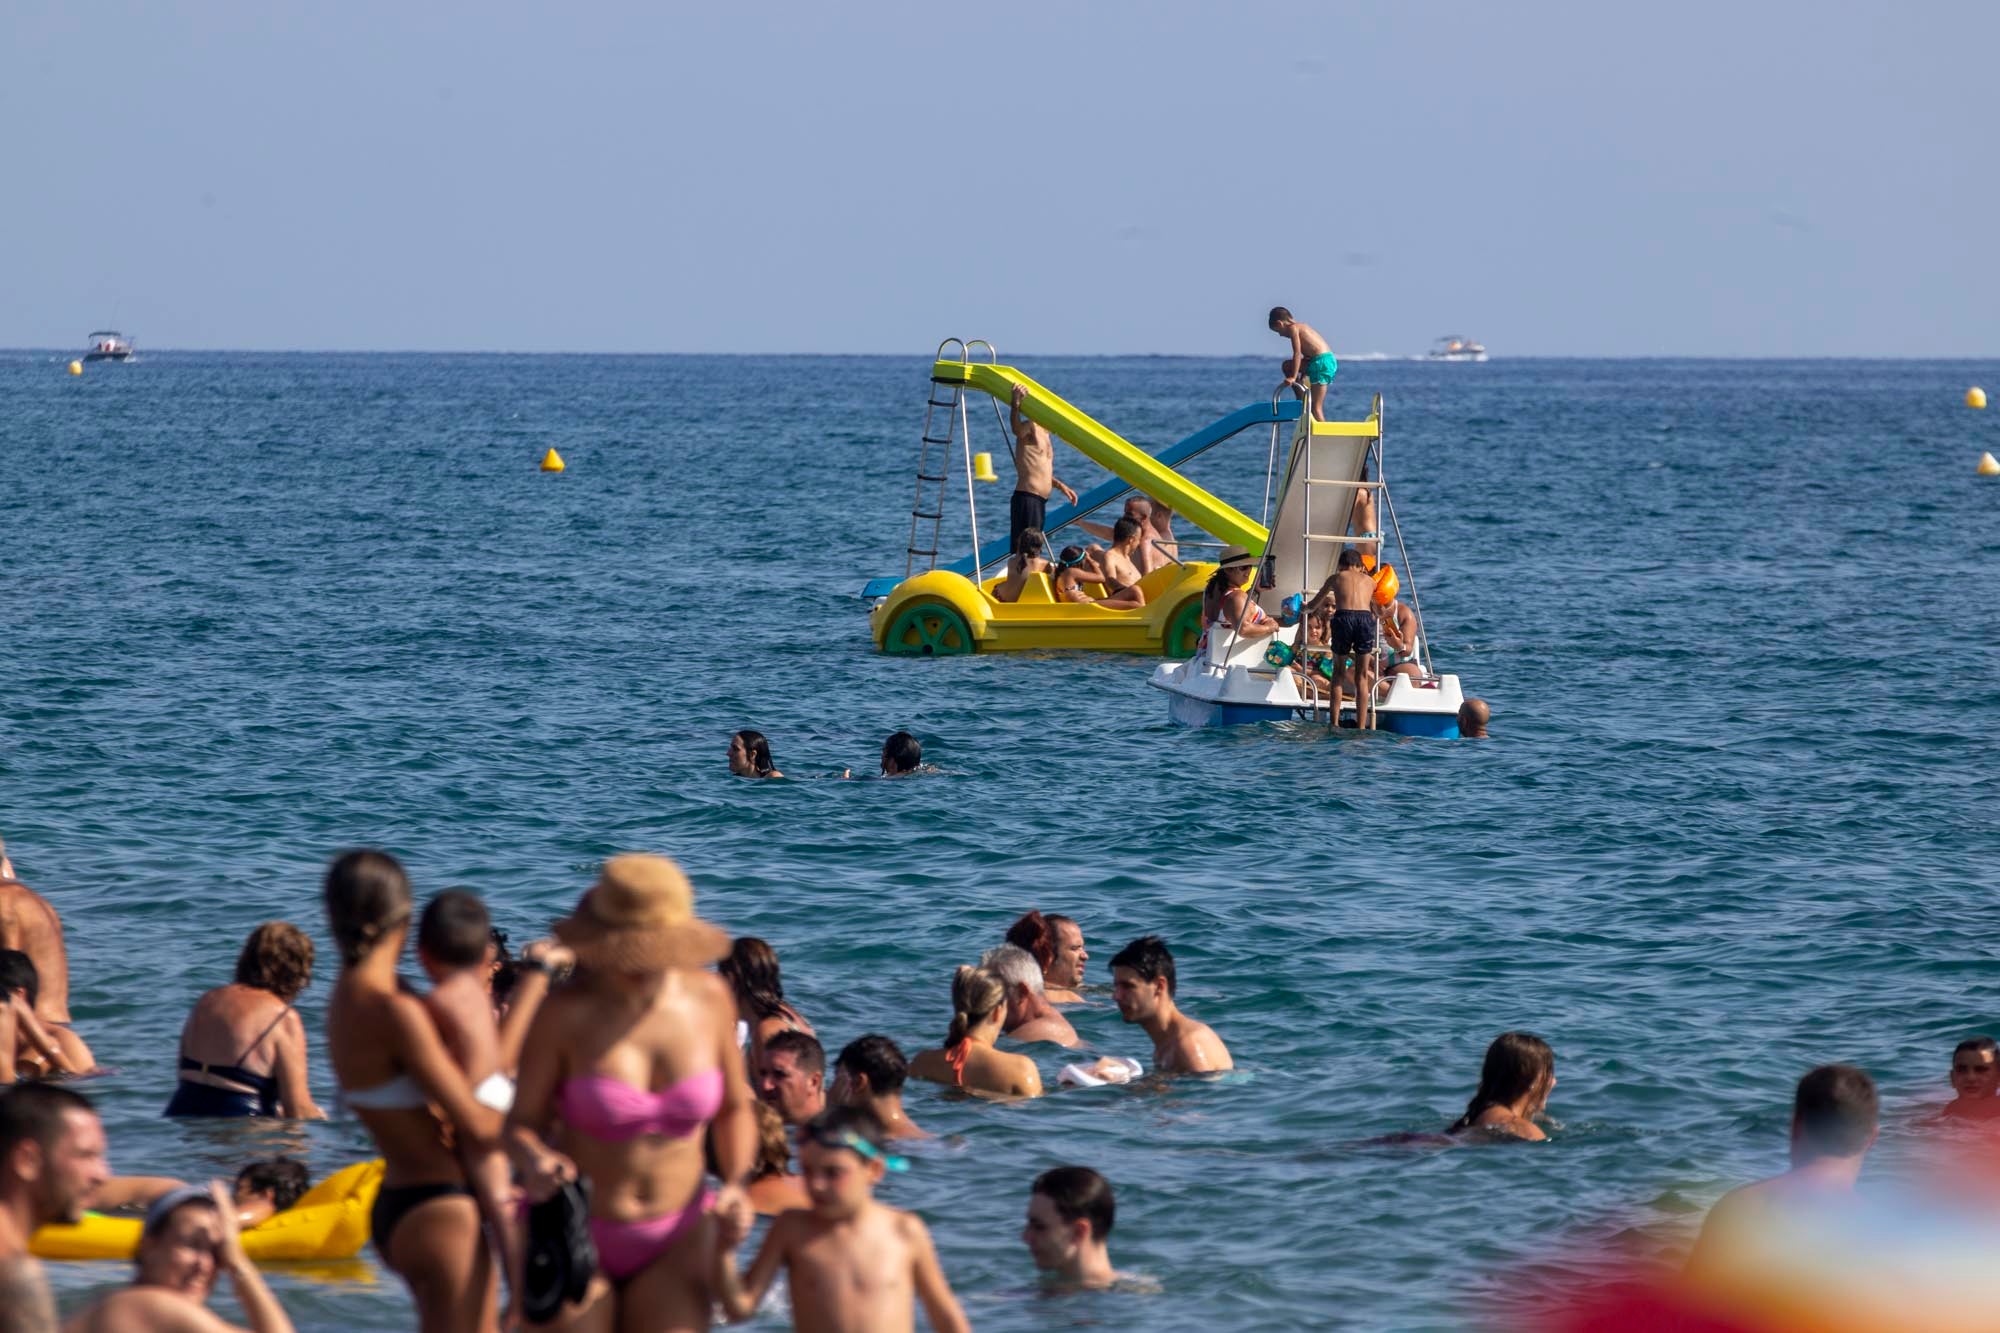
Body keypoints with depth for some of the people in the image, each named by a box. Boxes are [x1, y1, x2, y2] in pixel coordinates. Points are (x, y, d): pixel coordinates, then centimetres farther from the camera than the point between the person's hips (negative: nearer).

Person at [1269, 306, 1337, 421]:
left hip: (1322, 363, -9)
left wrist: (1293, 377, -15)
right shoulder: (1301, 326, 22)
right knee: (1287, 366, 23)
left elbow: (1297, 353, -13)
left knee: (1316, 407, -7)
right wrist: (1302, 378, 19)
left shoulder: (1293, 328, -5)